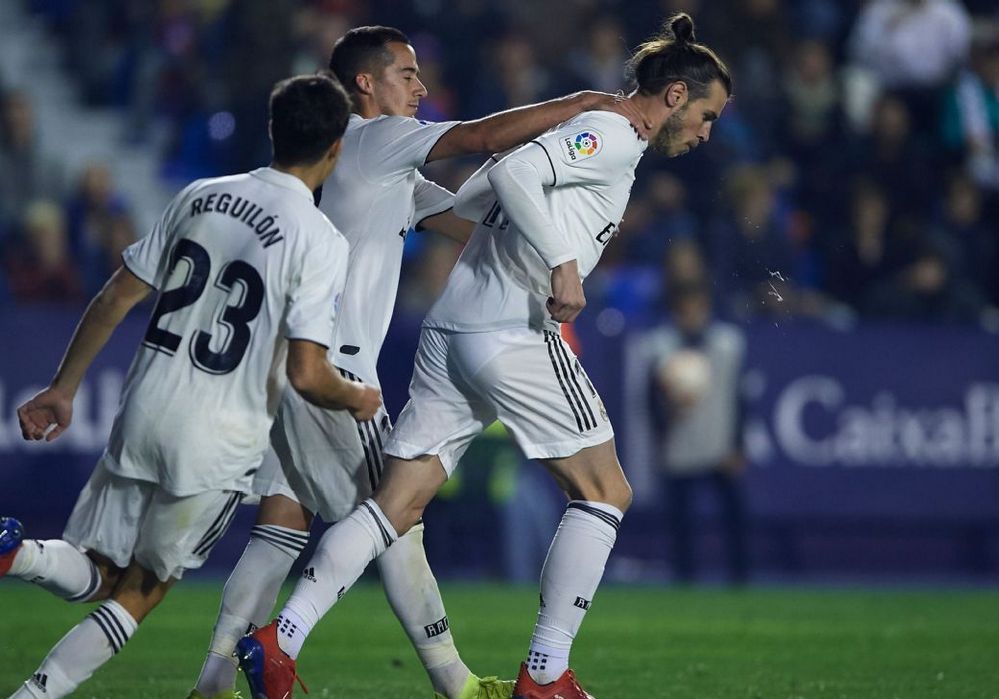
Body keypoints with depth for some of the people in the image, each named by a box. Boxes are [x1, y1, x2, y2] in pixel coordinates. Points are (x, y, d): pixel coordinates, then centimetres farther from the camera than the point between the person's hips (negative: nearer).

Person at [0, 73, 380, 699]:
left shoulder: (200, 196, 6)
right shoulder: (322, 242, -10)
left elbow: (116, 299, 8)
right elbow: (307, 375, -14)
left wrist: (64, 388, 17)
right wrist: (358, 400, 7)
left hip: (144, 413, 4)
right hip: (221, 441, -4)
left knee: (96, 577, 13)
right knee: (139, 593, 10)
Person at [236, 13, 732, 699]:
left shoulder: (580, 128, 24)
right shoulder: (615, 137, -4)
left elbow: (469, 196, 23)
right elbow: (513, 171, -21)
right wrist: (563, 261, -24)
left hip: (448, 331, 9)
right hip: (514, 332, -9)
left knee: (396, 506, 2)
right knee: (605, 493, 3)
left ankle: (278, 640, -10)